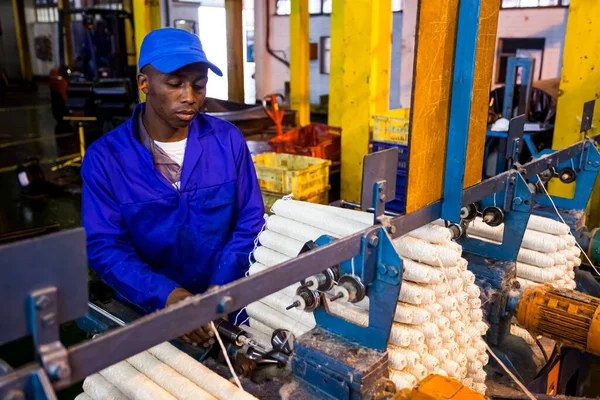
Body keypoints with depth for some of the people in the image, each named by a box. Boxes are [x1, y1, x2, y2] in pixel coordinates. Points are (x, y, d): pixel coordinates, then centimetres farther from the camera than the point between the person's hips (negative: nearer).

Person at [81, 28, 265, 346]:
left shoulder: (228, 140, -3)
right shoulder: (104, 157, -6)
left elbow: (250, 222, 0)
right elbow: (105, 247, -9)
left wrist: (221, 288, -13)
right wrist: (168, 296, -24)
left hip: (226, 306, 0)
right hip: (146, 311, 0)